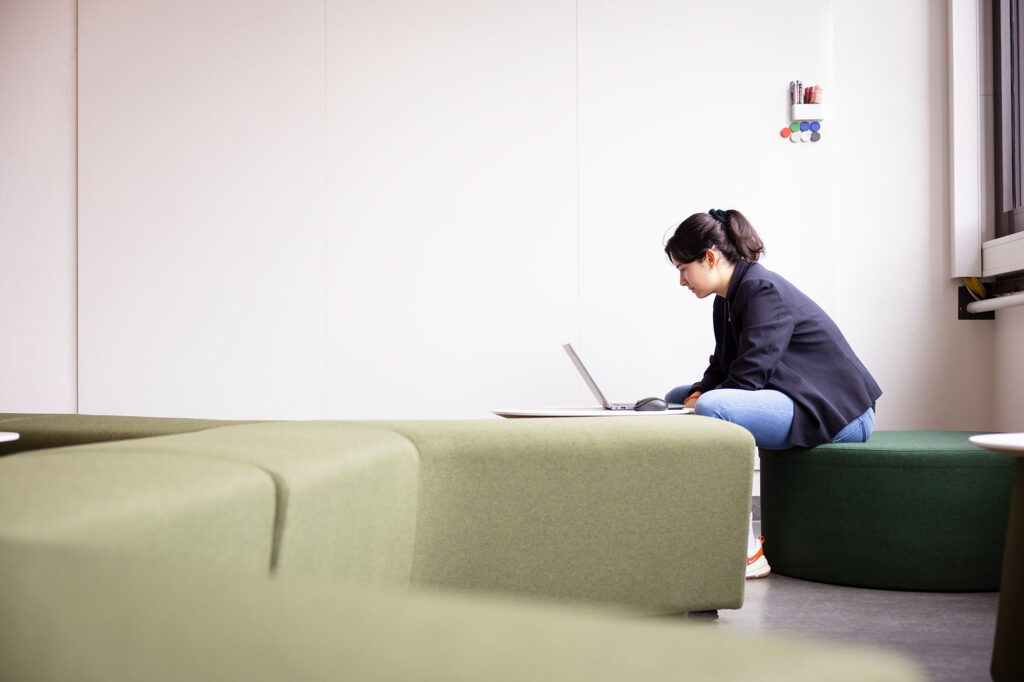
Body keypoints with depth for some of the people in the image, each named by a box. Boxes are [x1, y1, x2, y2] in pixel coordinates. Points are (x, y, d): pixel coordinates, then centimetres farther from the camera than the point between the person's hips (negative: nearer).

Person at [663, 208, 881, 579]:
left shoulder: (764, 291, -19)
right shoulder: (727, 300, 11)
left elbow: (748, 377, -25)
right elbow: (721, 370, 15)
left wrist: (700, 402, -13)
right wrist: (694, 396, -5)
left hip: (837, 413, -11)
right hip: (793, 402, 11)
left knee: (713, 409, -33)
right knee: (677, 398, 14)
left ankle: (746, 551, -25)